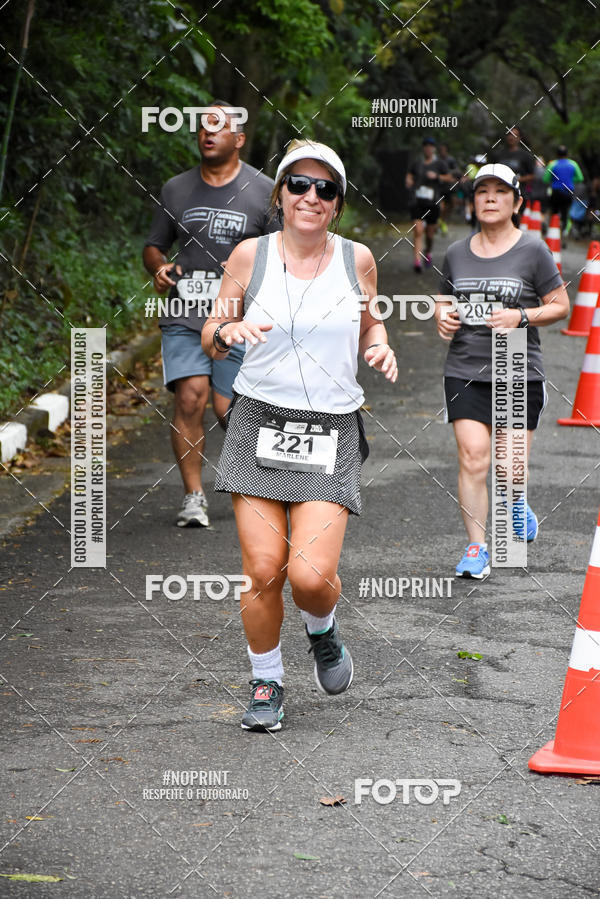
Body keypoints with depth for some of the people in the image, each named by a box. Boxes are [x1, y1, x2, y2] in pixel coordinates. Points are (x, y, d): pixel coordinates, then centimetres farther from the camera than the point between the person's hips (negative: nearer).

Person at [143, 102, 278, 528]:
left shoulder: (264, 191, 3)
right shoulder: (176, 189, 10)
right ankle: (194, 496, -8)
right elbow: (154, 245, 19)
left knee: (229, 410, -4)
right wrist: (158, 267, -3)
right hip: (184, 317, 2)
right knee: (190, 397, -16)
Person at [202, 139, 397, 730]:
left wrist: (381, 349, -2)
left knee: (311, 576, -13)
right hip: (259, 421, 0)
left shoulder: (356, 259, 3)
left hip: (331, 432, 0)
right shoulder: (251, 255, 0)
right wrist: (227, 332, -16)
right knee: (263, 571, -5)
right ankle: (266, 685, 18)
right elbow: (209, 340, 7)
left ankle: (322, 631, 23)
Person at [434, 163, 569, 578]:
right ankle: (477, 549, -2)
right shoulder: (457, 252, 9)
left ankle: (516, 503, 37)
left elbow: (561, 306, 2)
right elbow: (443, 298, 23)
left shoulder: (533, 251, -1)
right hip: (465, 371, 2)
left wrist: (522, 317, -14)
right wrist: (443, 317, 0)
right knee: (473, 460, -10)